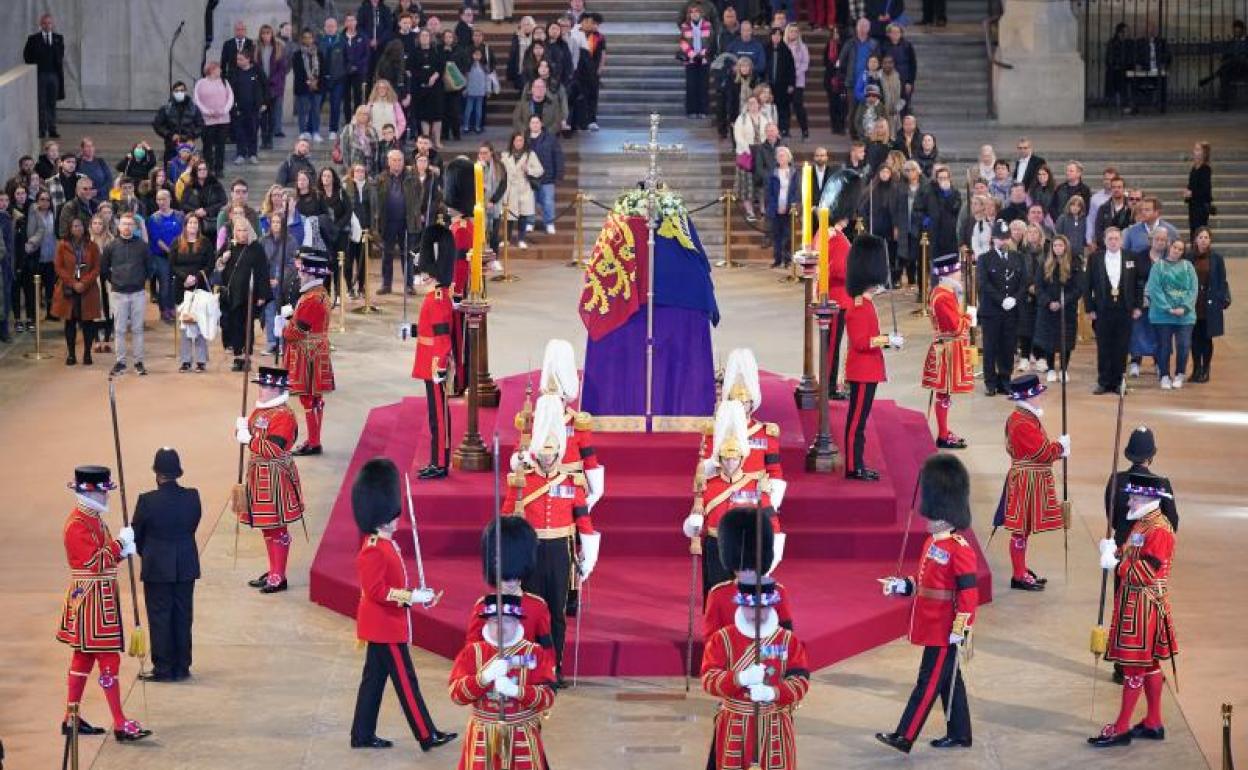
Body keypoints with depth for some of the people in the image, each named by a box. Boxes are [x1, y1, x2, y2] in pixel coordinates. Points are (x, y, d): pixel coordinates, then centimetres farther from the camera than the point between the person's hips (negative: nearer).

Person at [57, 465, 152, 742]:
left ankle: (71, 719, 21)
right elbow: (94, 562, -24)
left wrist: (122, 551, -2)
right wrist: (120, 543, -17)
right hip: (92, 601, -10)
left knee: (83, 657, 14)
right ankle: (121, 725, -8)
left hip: (102, 598, 10)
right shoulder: (77, 524, -19)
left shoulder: (93, 519, 12)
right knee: (109, 659, -9)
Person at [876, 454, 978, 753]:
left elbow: (969, 592, -19)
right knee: (949, 681, 16)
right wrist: (901, 586, 5)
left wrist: (959, 629, -21)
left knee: (929, 681, -4)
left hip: (945, 631, -9)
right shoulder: (932, 543, 10)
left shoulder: (959, 550, -18)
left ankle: (904, 738, -4)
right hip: (931, 627, 9)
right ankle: (959, 735, 25)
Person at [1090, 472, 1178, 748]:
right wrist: (1115, 551, -1)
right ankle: (1153, 723, 22)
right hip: (1133, 603, 10)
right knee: (1149, 664, 15)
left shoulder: (1159, 530, -19)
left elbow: (1145, 572, -23)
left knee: (1135, 665, -4)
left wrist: (1115, 564, -19)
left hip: (1144, 607, -10)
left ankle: (1122, 728, 0)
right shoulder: (1141, 523, 11)